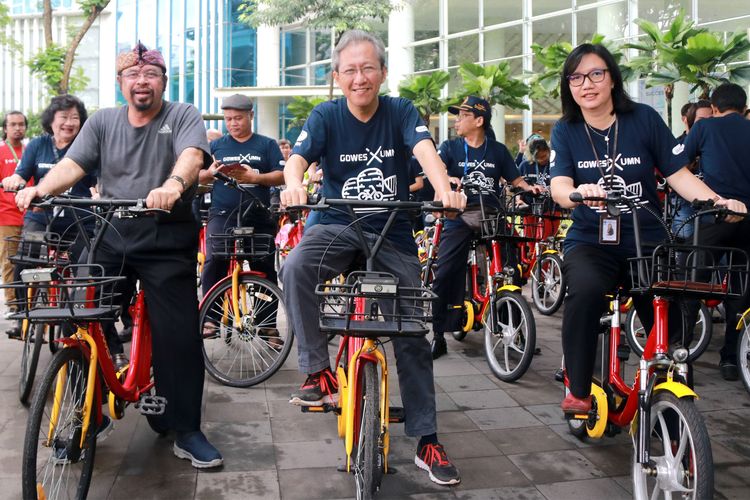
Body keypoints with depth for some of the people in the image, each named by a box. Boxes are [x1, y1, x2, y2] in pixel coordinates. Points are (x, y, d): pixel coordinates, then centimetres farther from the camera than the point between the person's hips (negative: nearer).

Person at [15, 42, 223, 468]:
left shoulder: (184, 116, 3)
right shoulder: (103, 122, 14)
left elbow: (191, 155, -17)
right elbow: (72, 164, 4)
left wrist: (173, 185, -39)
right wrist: (40, 189, -17)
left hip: (167, 242, -3)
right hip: (109, 238, 4)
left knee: (178, 336, -4)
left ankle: (187, 431, 9)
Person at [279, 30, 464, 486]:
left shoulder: (400, 112, -3)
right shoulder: (326, 116, -2)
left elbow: (425, 149, -21)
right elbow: (298, 157, -17)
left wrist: (445, 190, -43)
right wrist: (294, 185, -42)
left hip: (394, 234, 0)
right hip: (339, 226, 0)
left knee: (413, 334, 0)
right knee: (295, 268, -33)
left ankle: (428, 442, 13)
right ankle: (319, 373, -17)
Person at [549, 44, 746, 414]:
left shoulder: (644, 119, 1)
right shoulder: (565, 131, 2)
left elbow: (678, 173, -1)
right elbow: (559, 188, -11)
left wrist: (717, 200, -18)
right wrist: (580, 192, -34)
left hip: (646, 240, 1)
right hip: (590, 242, -1)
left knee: (669, 322, -8)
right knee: (586, 289, -32)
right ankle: (577, 390, -15)